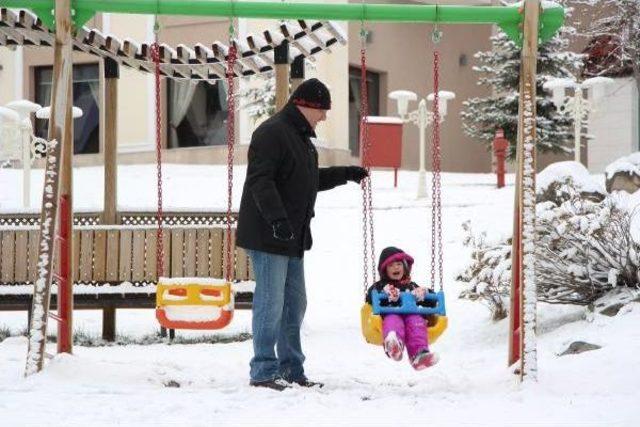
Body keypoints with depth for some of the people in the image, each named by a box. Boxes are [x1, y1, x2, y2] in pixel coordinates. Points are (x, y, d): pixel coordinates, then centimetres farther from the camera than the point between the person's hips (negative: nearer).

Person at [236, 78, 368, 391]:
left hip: (293, 238, 10)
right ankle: (264, 372, -2)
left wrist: (346, 174, 28)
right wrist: (277, 219, -33)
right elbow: (261, 182, -24)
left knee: (294, 304, 13)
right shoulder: (272, 133, -15)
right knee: (271, 303, -7)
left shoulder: (301, 137, 18)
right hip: (268, 236, -10)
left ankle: (292, 371, 20)